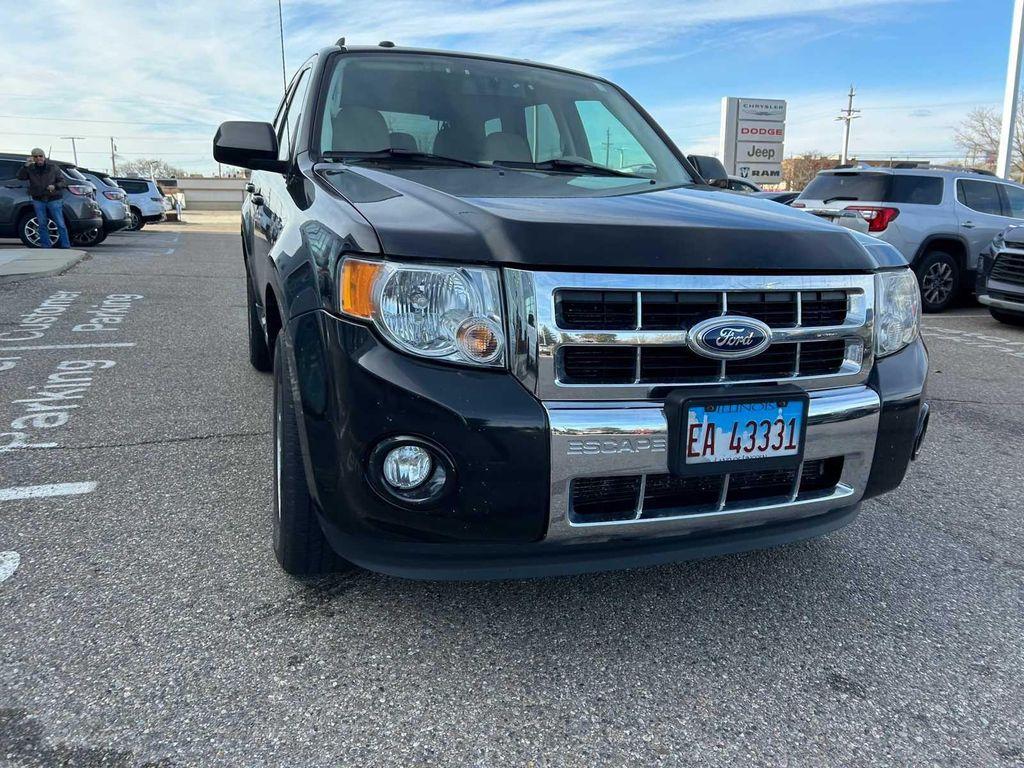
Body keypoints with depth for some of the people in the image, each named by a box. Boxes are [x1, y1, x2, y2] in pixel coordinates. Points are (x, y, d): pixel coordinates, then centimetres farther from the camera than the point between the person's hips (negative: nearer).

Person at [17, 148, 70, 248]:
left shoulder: (53, 167, 0)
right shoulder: (30, 169, 5)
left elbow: (63, 182, 0)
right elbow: (20, 176, -7)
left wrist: (55, 186, -20)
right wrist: (26, 165, -19)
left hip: (54, 200, -2)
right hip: (38, 201, 3)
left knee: (60, 224, -6)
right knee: (42, 225, 5)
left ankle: (66, 246, -2)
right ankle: (46, 246, 11)